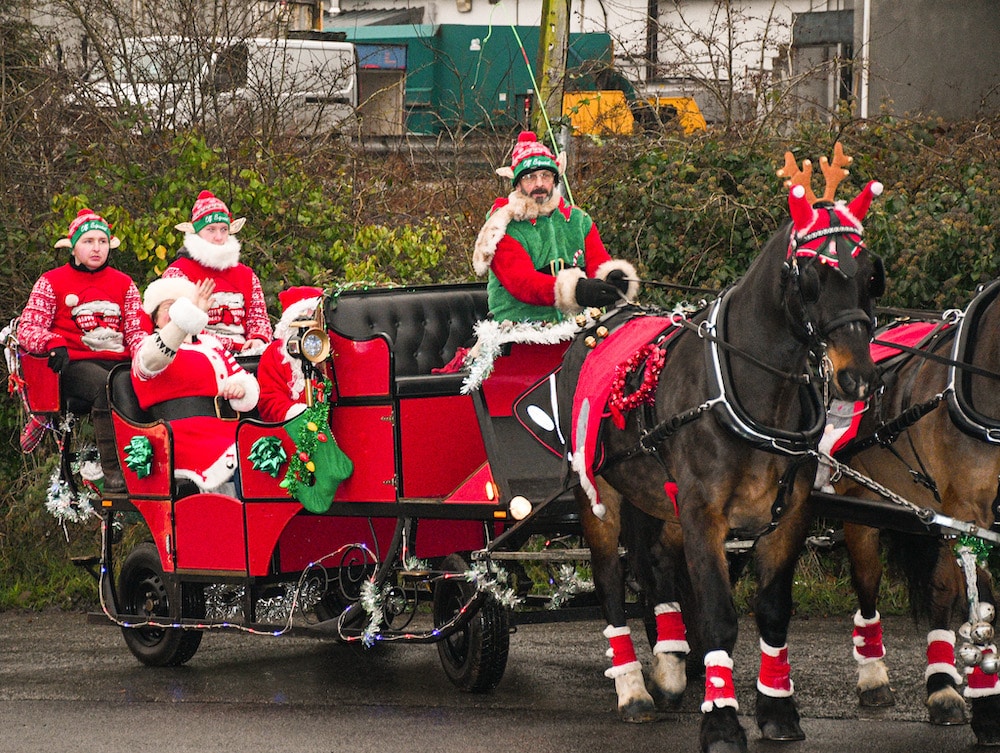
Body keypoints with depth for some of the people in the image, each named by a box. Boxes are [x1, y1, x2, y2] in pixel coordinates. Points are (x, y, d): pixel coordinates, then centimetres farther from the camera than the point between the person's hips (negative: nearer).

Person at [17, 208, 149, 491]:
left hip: (117, 361, 3)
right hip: (73, 364, -3)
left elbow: (137, 330, 14)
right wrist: (53, 343, -20)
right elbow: (27, 328, 3)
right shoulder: (51, 282, 11)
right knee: (107, 385, -38)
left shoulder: (124, 284, 21)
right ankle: (113, 472, -39)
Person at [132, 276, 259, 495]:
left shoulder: (210, 343, 27)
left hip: (231, 431, 6)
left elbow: (244, 380, 25)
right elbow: (154, 357, -19)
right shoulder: (148, 349, 7)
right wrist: (190, 315, -31)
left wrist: (240, 388, -2)